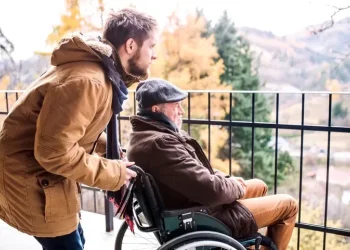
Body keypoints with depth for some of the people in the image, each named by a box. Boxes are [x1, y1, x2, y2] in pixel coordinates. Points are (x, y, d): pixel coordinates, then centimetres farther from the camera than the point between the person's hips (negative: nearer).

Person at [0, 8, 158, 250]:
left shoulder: (103, 72, 4)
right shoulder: (86, 81, -28)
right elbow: (54, 151, -30)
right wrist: (113, 173, -19)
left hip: (42, 174, 10)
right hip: (31, 178, -10)